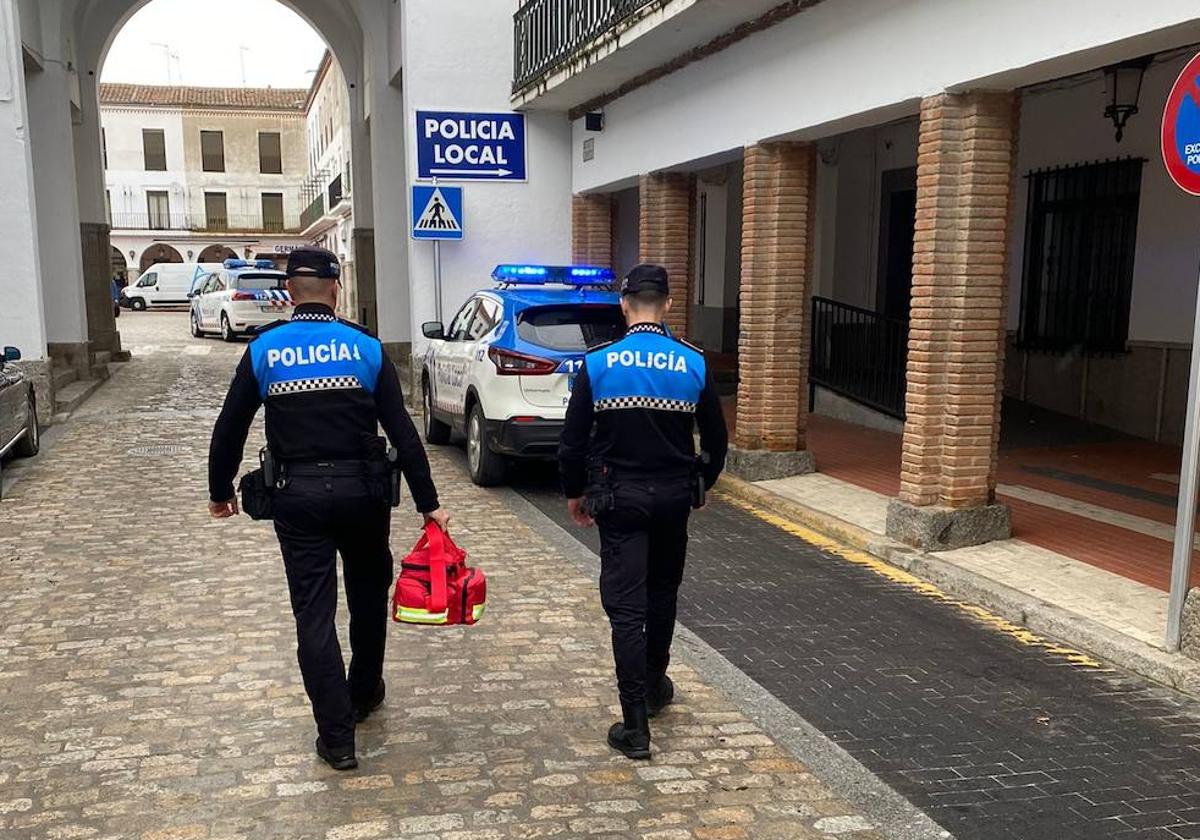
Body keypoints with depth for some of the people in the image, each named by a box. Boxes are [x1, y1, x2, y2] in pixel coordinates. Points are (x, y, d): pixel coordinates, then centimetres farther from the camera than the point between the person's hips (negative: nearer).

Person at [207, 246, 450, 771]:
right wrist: (428, 503, -1)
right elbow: (402, 433, -4)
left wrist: (219, 491, 19)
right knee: (369, 593, 23)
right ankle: (364, 695, 38)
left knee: (313, 613, 5)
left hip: (297, 496, 0)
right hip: (361, 492, 1)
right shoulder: (366, 348, -1)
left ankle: (337, 736, 6)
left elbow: (229, 430, 4)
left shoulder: (264, 350, 1)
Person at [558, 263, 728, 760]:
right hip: (674, 496, 3)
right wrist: (701, 484, 20)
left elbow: (573, 441, -5)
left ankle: (635, 727, 0)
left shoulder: (598, 364, -8)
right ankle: (655, 686, 40)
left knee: (626, 607, 0)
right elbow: (716, 440, 3)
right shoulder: (694, 365, -4)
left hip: (619, 498, -2)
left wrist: (574, 493, 10)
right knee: (662, 594, 22)